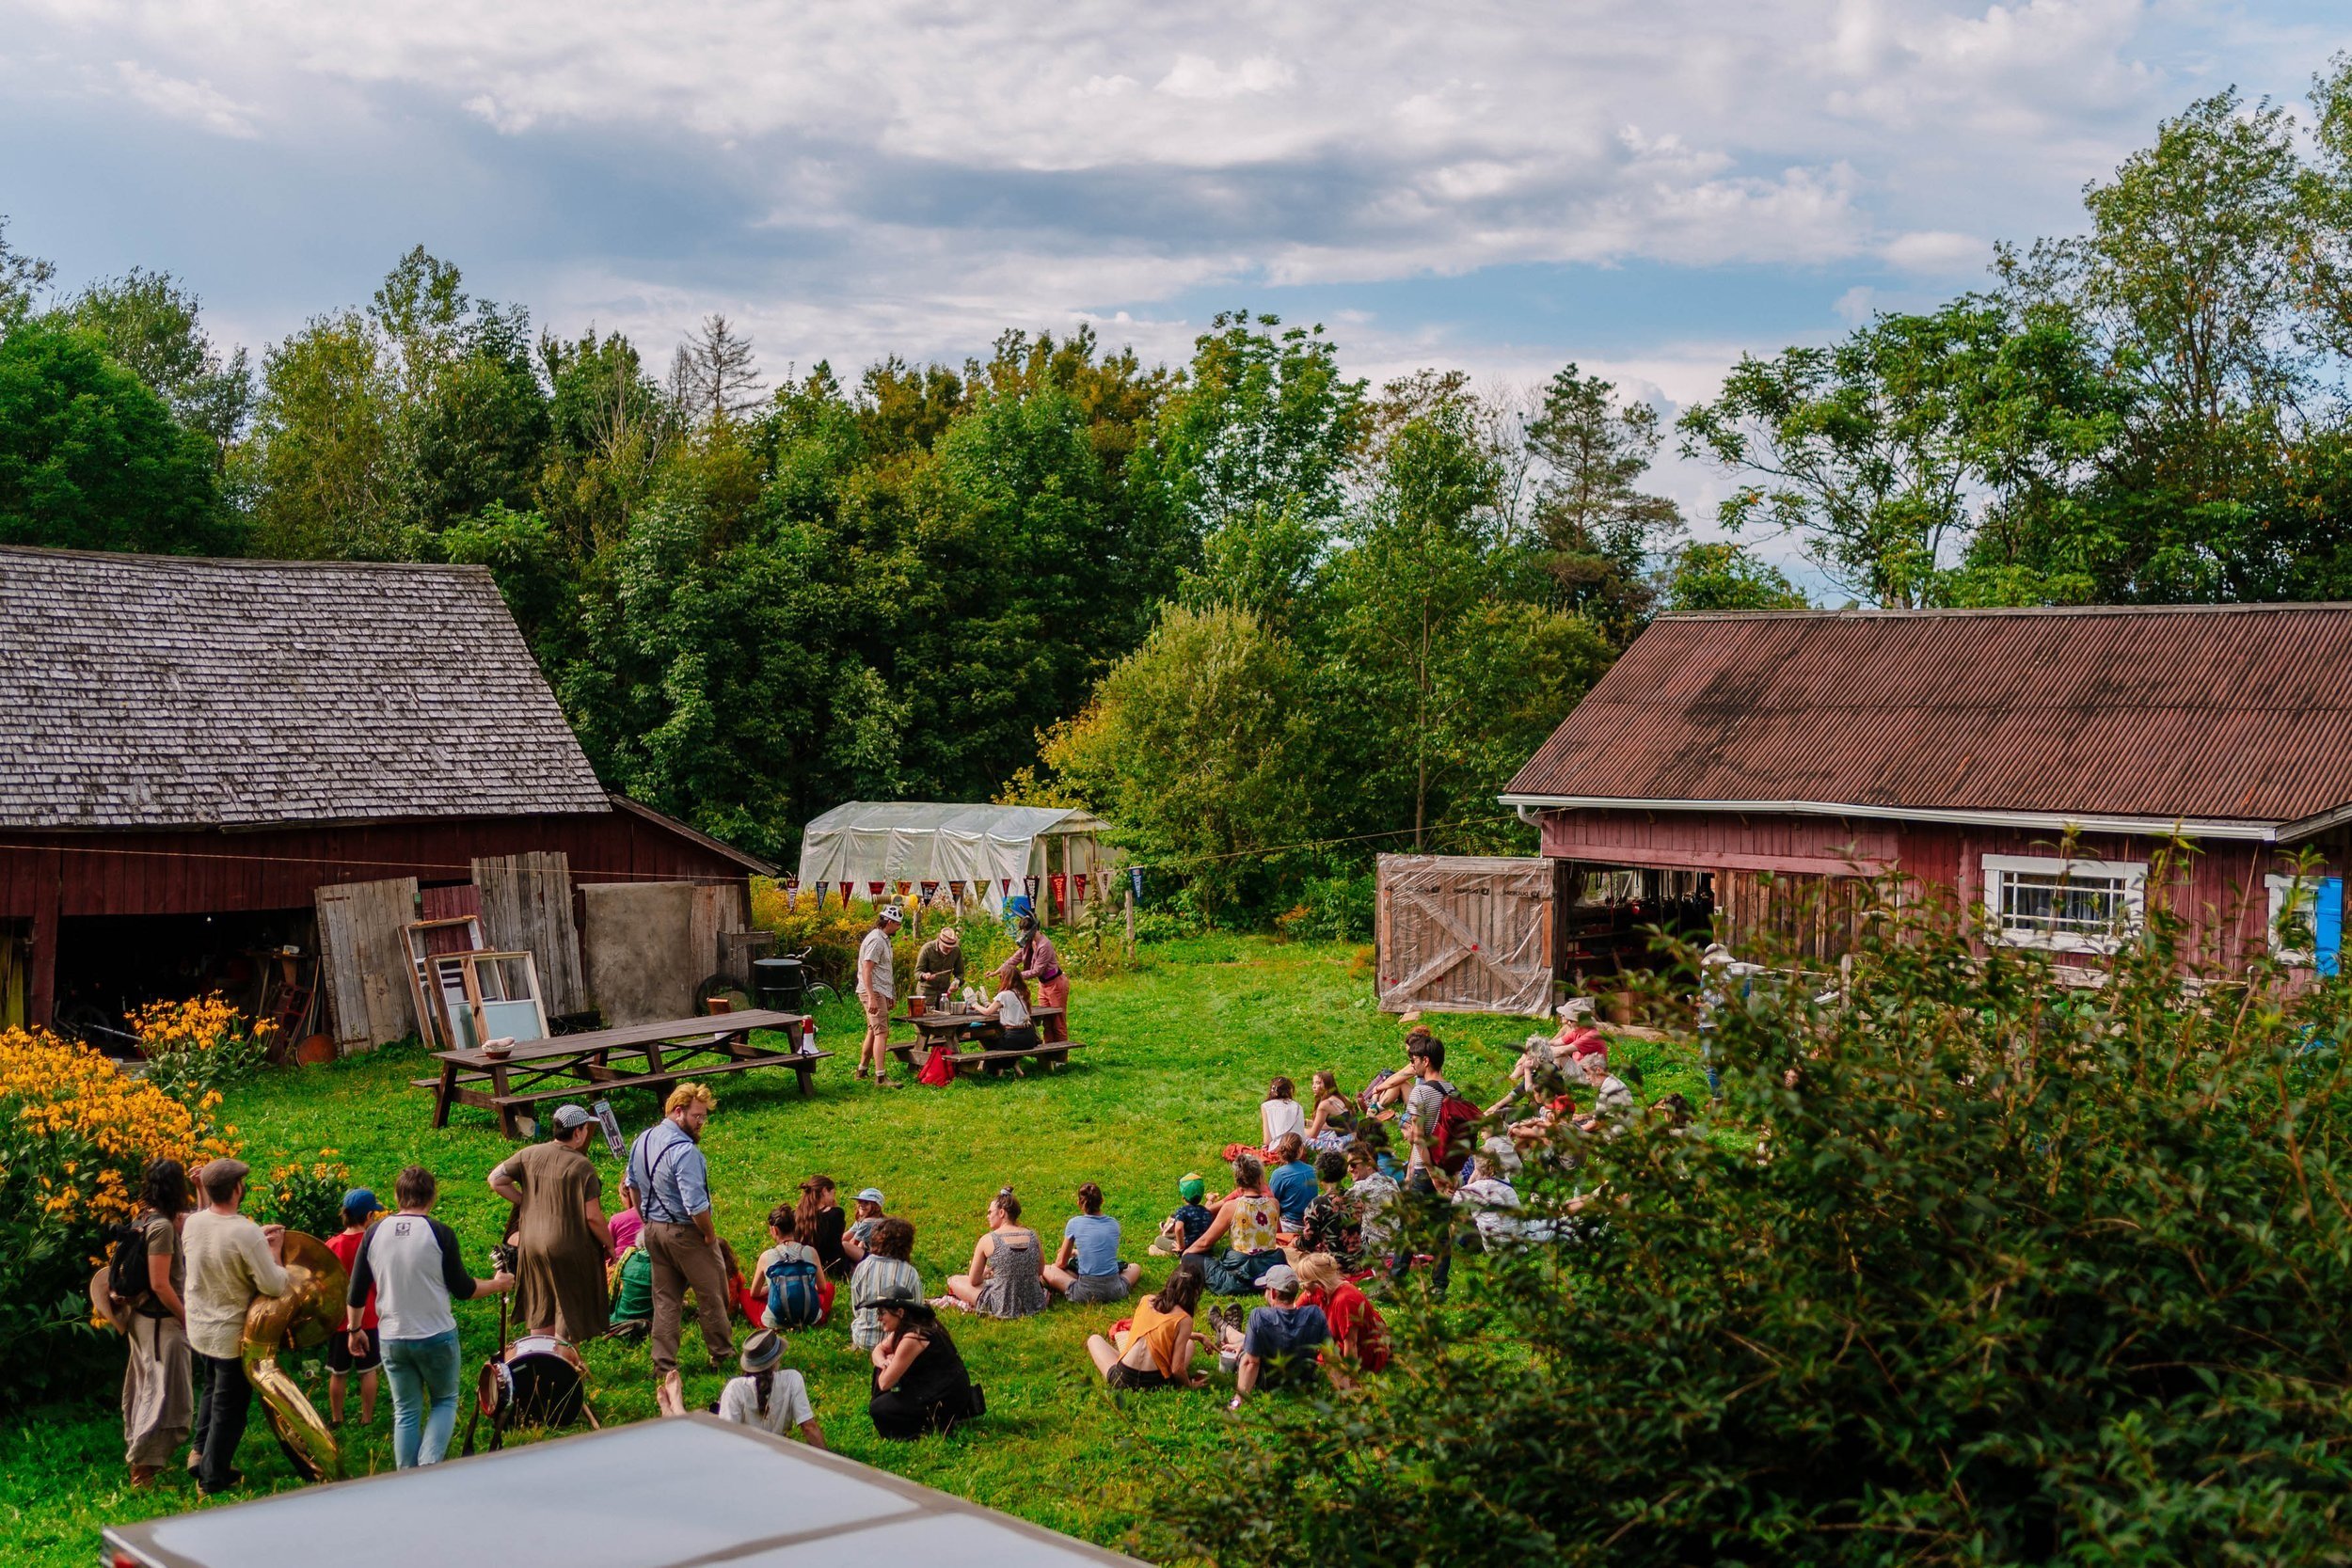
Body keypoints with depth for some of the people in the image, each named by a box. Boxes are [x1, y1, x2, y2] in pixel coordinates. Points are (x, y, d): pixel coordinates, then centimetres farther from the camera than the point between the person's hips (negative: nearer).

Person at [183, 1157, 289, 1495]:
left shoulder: (192, 1223, -7)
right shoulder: (246, 1233, -28)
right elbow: (274, 1286, -24)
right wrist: (274, 1251, -9)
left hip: (199, 1328, 6)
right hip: (232, 1335, -6)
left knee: (213, 1390, 30)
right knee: (230, 1407, 10)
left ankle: (202, 1451, 32)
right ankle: (213, 1477, 19)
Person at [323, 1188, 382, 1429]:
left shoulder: (332, 1244, -7)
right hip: (367, 1318, -2)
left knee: (338, 1372, 14)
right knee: (367, 1370, 11)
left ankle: (336, 1419, 22)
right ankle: (367, 1419, 16)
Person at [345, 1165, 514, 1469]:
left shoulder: (375, 1233, -1)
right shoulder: (440, 1233, -11)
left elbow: (356, 1292, 4)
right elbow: (462, 1290, -5)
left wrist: (353, 1329, 20)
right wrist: (497, 1284, 13)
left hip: (392, 1339, 3)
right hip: (437, 1336, -3)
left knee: (405, 1411, 14)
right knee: (445, 1401, 15)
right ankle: (430, 1465, -4)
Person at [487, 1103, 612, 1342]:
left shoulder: (531, 1155, -1)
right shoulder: (582, 1166, -17)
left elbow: (495, 1180, 6)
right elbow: (593, 1217, -17)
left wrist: (527, 1203, 10)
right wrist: (609, 1244, -2)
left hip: (532, 1243, 6)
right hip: (569, 1248, -5)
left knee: (541, 1311, 19)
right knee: (569, 1313, 10)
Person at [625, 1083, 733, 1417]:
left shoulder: (642, 1140, 3)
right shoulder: (685, 1151, -26)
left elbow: (633, 1185, 15)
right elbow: (695, 1204, -27)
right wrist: (710, 1234, -12)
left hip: (653, 1229, 8)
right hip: (686, 1232, -8)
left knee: (665, 1300, 14)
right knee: (711, 1295, 11)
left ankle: (664, 1367, 14)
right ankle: (722, 1354, 26)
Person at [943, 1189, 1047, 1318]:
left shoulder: (988, 1240, -10)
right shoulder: (1032, 1236, 0)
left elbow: (974, 1281, 0)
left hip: (1003, 1308, -2)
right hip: (1034, 1305, 2)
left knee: (954, 1281, 19)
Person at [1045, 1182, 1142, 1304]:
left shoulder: (1074, 1223, -3)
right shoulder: (1114, 1224, 6)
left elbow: (1061, 1263, 6)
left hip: (1085, 1293, -3)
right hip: (1115, 1292, 3)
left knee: (1045, 1270, 13)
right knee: (1136, 1267, 32)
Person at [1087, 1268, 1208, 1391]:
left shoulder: (1146, 1300, 5)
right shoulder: (1184, 1320, -9)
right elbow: (1177, 1369, -11)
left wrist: (1195, 1336, 30)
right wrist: (1190, 1385, 7)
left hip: (1123, 1379, 3)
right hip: (1157, 1383, -3)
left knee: (1094, 1339, 31)